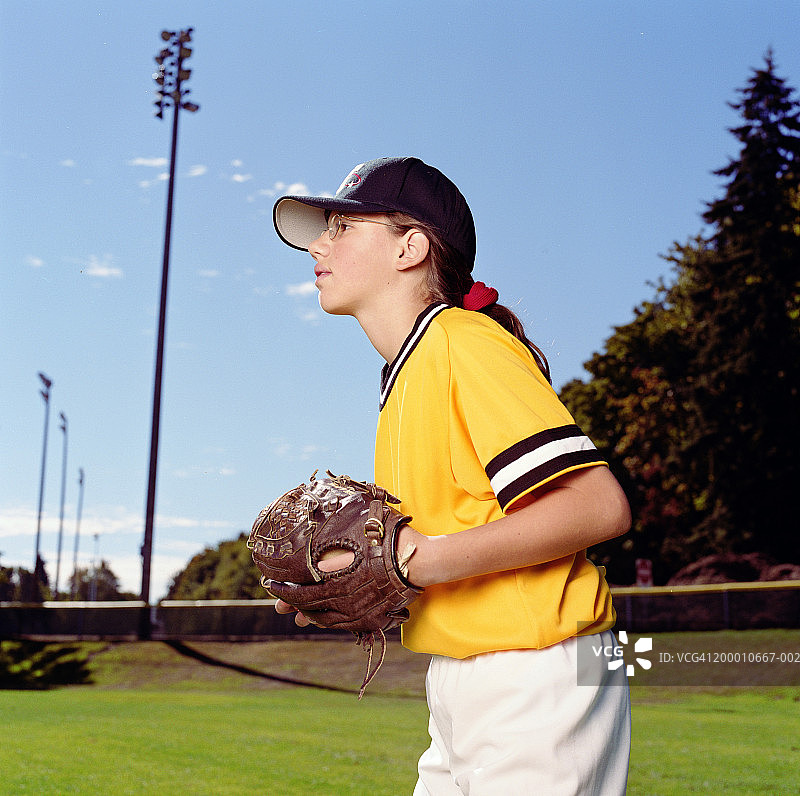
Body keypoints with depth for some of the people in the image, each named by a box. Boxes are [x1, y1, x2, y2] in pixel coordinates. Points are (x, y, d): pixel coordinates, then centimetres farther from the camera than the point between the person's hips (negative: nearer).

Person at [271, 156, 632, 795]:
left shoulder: (464, 342, -14)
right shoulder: (407, 373, 14)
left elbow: (599, 507, -23)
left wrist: (427, 560, -23)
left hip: (538, 682, -9)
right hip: (461, 687, 9)